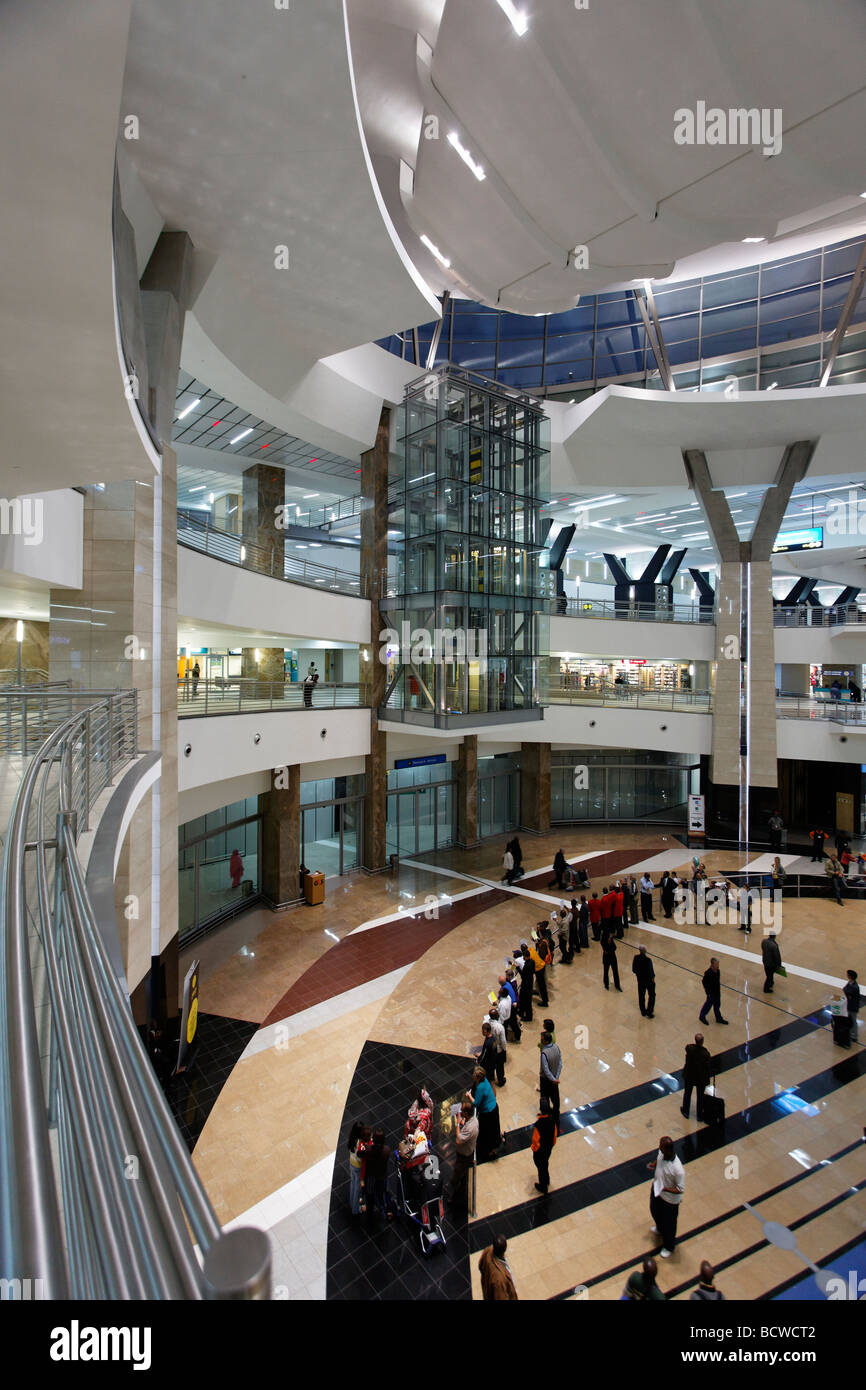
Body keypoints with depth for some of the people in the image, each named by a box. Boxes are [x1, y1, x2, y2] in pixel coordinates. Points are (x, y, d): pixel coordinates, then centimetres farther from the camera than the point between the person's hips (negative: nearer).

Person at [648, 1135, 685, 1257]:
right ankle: (660, 1229, 65)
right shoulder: (661, 1153, -23)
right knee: (655, 1211, 33)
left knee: (669, 1224, 21)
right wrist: (653, 1165, -13)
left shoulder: (678, 1169, -42)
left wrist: (665, 1189, -37)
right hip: (656, 1189, 6)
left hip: (670, 1199, -6)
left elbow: (681, 1190, -28)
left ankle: (669, 1247, 50)